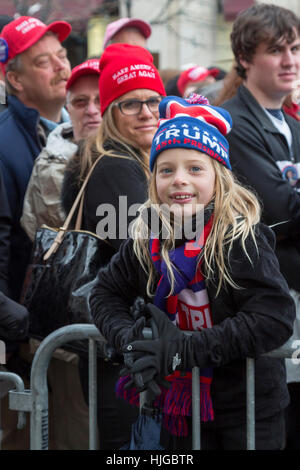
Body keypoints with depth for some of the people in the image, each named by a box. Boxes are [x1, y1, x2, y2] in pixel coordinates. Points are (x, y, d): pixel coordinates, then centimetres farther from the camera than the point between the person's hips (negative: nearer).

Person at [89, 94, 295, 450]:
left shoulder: (243, 238, -19)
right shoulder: (148, 238, -4)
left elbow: (274, 319, -26)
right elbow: (106, 293, 8)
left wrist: (186, 349, -28)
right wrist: (130, 338, -14)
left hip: (248, 413, -4)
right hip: (180, 405, 4)